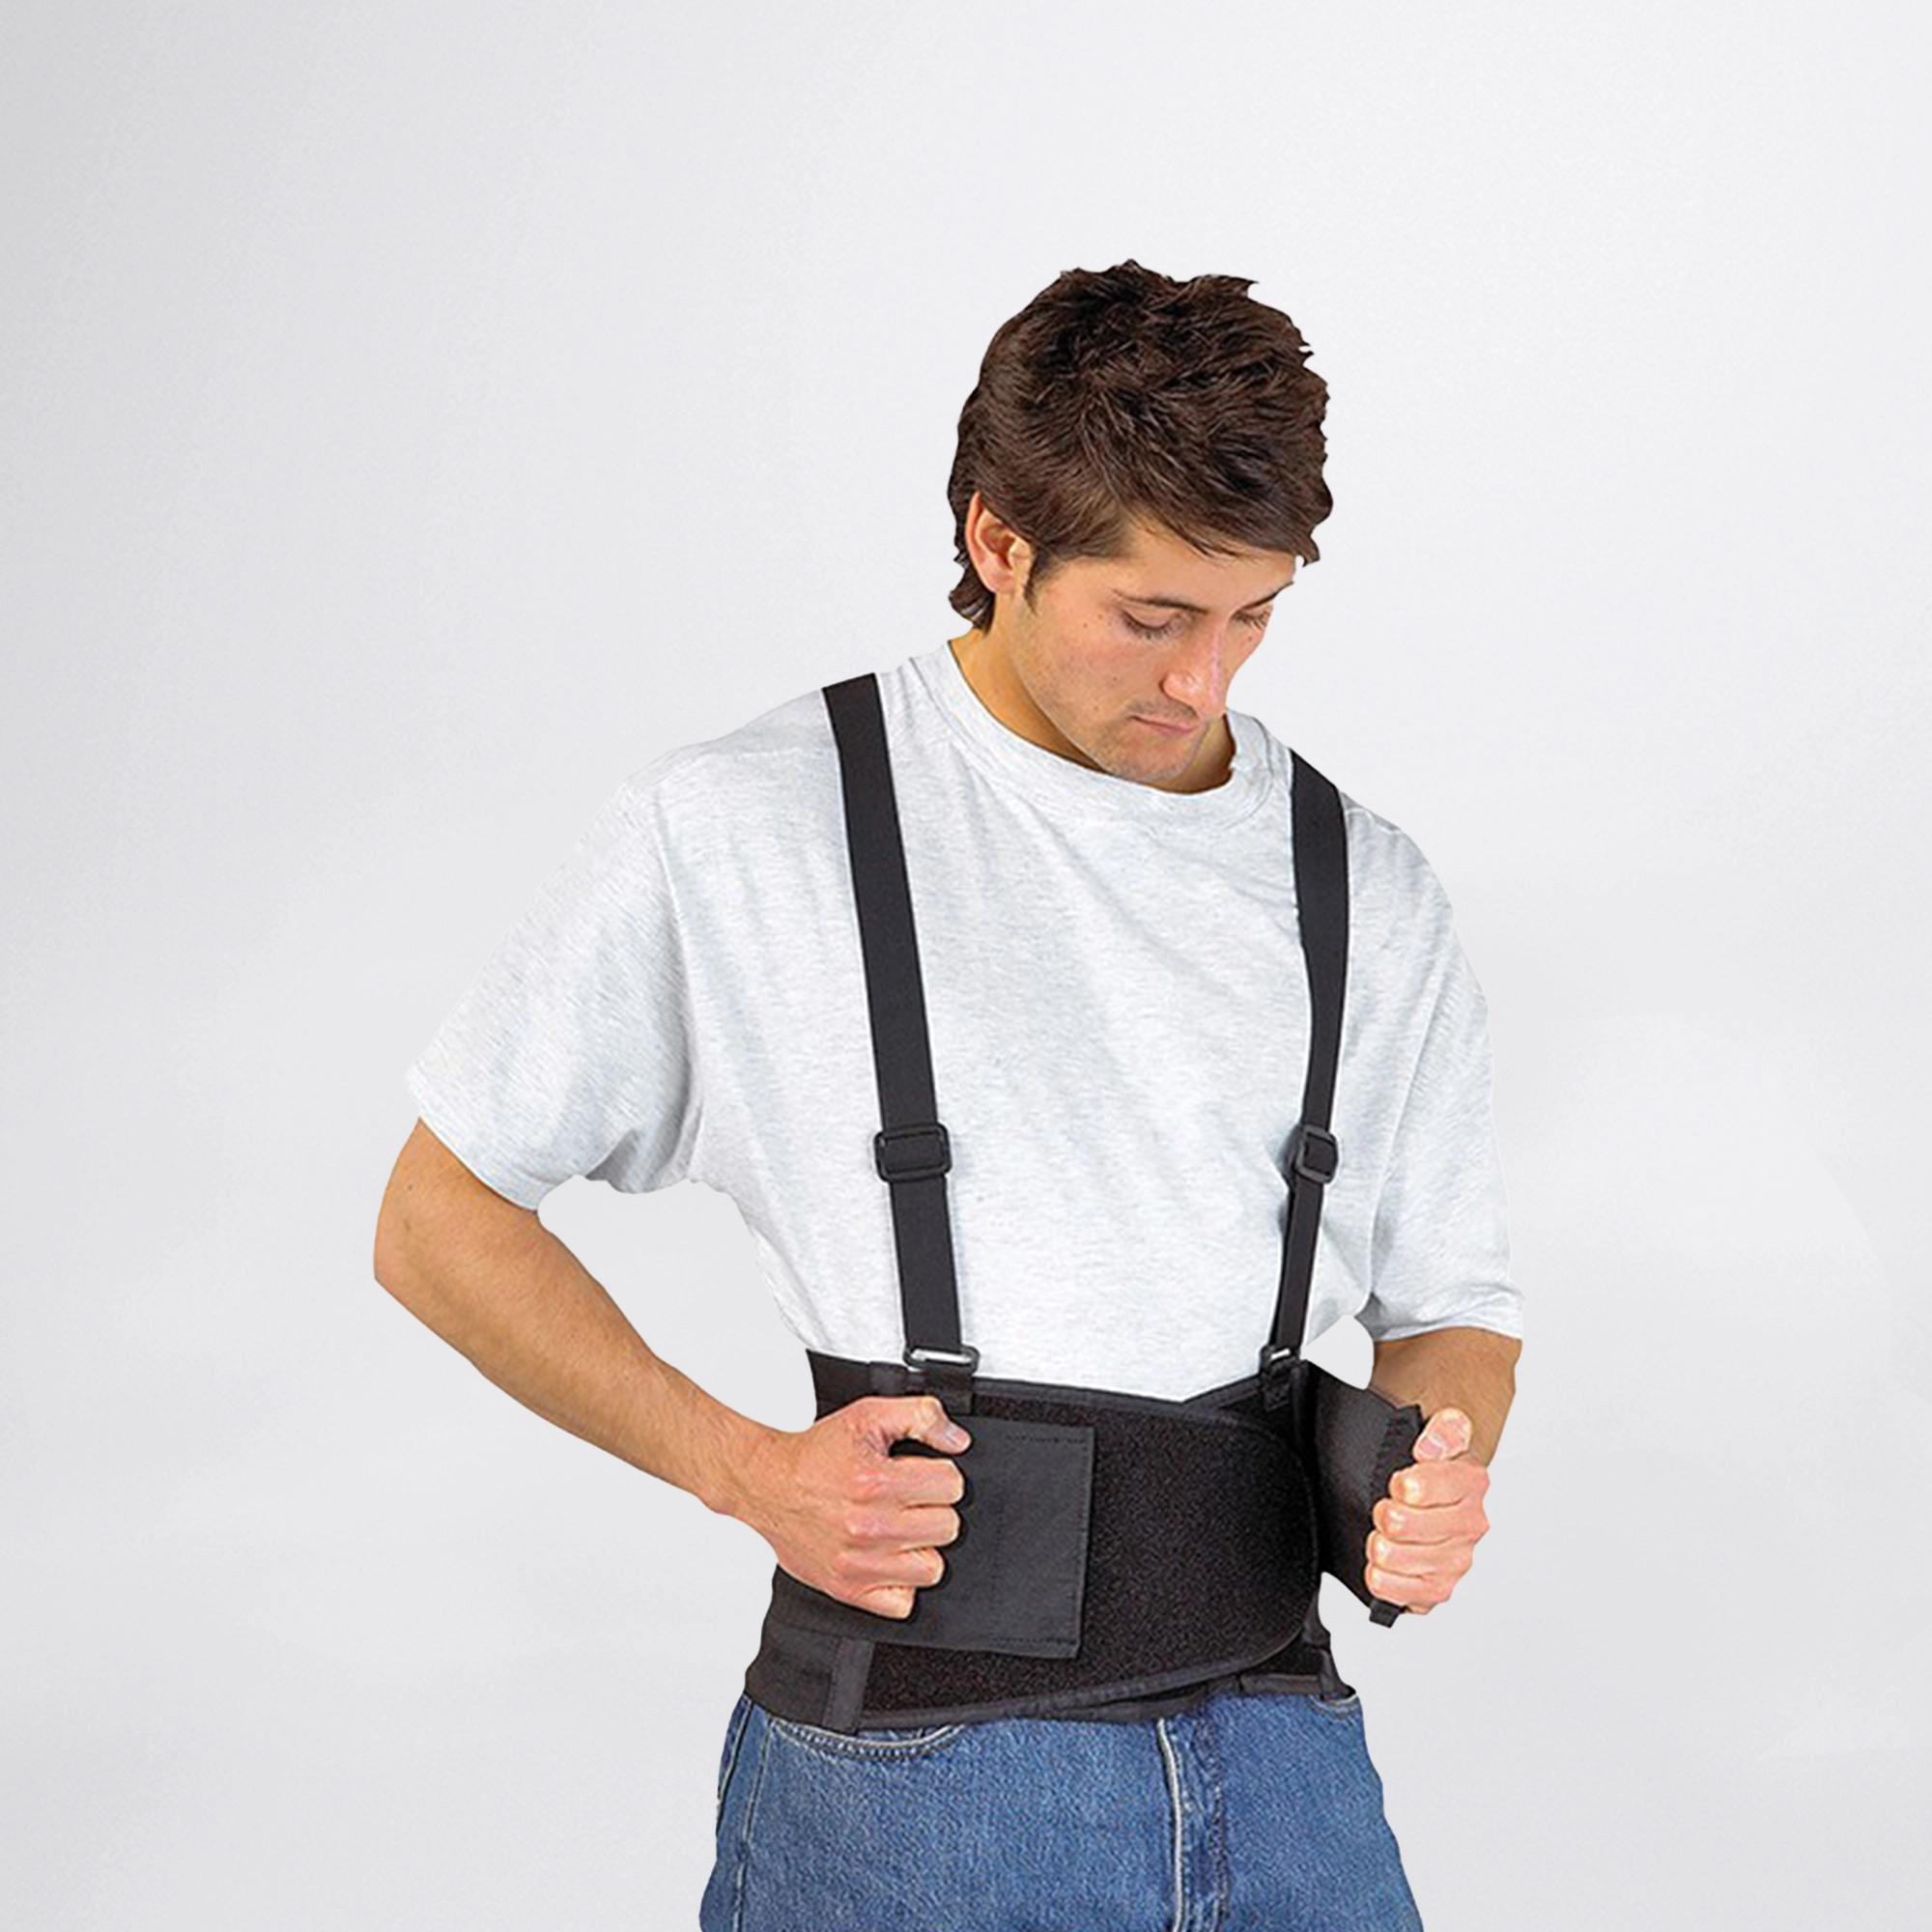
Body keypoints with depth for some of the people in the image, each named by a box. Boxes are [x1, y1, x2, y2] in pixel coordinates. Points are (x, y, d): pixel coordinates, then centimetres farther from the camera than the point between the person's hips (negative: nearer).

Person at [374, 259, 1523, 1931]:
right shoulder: (733, 834, -6)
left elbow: (1449, 1305, 16)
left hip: (1279, 1763, 3)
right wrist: (745, 1471, -10)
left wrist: (1438, 1460, -8)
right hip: (907, 1783, -3)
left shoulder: (1373, 896, 6)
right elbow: (438, 1223, 0)